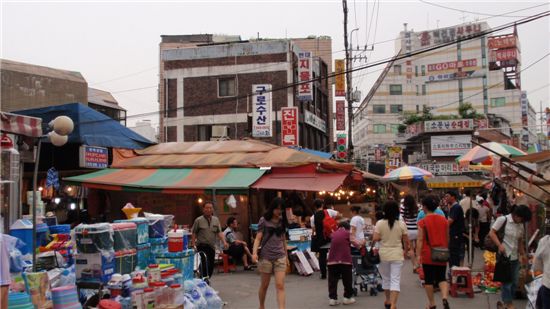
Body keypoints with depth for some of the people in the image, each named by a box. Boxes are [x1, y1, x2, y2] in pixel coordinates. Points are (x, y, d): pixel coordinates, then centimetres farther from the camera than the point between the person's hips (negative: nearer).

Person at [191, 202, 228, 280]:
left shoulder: (216, 220, 10)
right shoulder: (198, 220, -1)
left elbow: (219, 232, 3)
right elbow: (193, 233, 0)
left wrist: (224, 242, -11)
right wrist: (194, 245, -7)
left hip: (212, 247, 4)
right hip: (202, 246, -4)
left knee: (211, 267, 7)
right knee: (205, 265, -15)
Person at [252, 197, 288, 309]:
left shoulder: (282, 221, 8)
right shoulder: (264, 220, -4)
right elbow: (258, 238, -8)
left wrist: (286, 256, 19)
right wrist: (254, 252, -23)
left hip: (280, 257, 2)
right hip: (266, 257, -2)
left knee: (280, 286, -8)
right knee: (264, 285, 12)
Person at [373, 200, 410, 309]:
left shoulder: (380, 223, -8)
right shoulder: (401, 224, -5)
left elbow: (375, 239, -13)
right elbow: (406, 241, 0)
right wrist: (406, 250, 17)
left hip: (384, 255, 1)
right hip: (397, 255, -1)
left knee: (386, 278, 18)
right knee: (395, 280, 2)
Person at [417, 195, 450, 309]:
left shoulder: (422, 222, -9)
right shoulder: (444, 220, 4)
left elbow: (420, 240, -11)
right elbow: (447, 238, 12)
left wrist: (418, 255, -9)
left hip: (428, 255, -3)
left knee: (429, 279, 9)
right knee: (442, 278, 11)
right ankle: (445, 297, -12)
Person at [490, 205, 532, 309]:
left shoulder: (520, 225, 8)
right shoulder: (503, 219, -10)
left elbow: (520, 241, 19)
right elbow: (492, 233, -11)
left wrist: (523, 254, 10)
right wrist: (499, 245, -22)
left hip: (515, 257, 6)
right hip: (505, 256, -6)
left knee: (514, 282, 12)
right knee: (507, 281, 1)